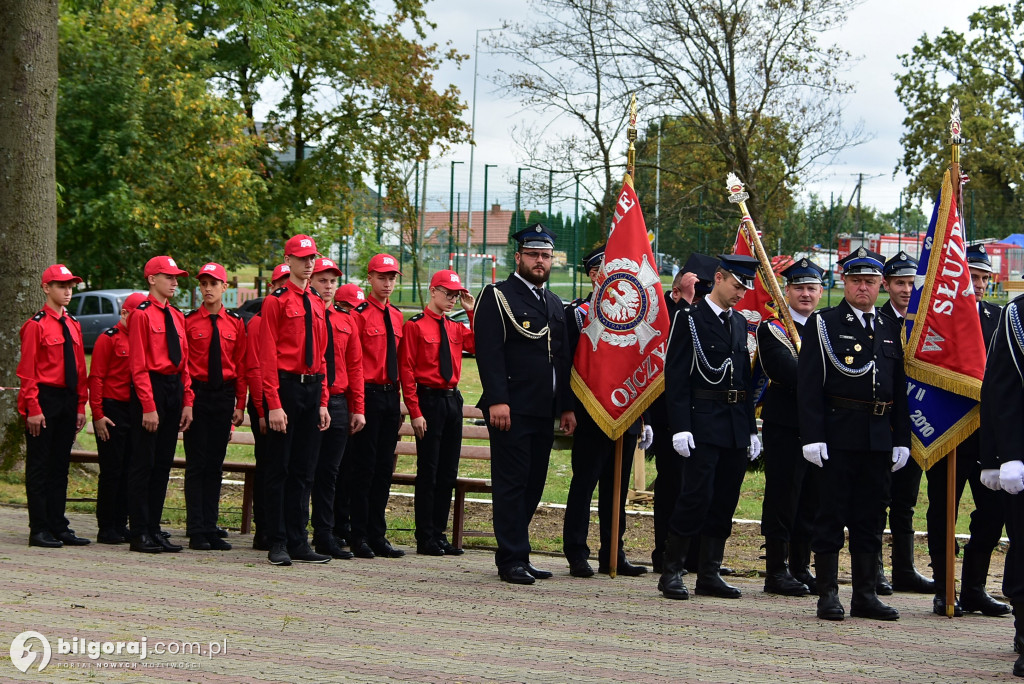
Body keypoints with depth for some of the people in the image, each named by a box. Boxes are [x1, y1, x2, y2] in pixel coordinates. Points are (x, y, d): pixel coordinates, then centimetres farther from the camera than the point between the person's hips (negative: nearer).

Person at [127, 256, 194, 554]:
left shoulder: (177, 316, 15)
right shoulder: (142, 314, -8)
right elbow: (139, 365, -12)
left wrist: (187, 402, 9)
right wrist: (148, 406, -17)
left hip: (174, 390, 8)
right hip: (150, 388, -8)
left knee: (163, 463, 9)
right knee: (144, 463, -4)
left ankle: (154, 529, 14)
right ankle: (140, 534, -2)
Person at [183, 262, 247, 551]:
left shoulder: (236, 324, 7)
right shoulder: (187, 321, 0)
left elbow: (241, 366, 8)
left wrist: (240, 405, 3)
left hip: (224, 397, 3)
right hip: (196, 395, -3)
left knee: (215, 464, 7)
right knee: (196, 464, -2)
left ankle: (211, 530, 12)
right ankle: (196, 532, -1)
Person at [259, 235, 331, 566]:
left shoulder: (317, 304, 14)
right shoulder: (276, 302, -6)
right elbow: (268, 357, -10)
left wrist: (323, 402, 11)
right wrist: (274, 404, -16)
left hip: (312, 389, 6)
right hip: (285, 387, -6)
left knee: (303, 470, 8)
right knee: (279, 469, -1)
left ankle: (298, 542, 13)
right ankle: (278, 544, 3)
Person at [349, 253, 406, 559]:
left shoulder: (397, 316, 14)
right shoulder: (360, 314, -7)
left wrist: (399, 402, 15)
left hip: (391, 396, 7)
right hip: (369, 395, -7)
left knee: (384, 467, 8)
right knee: (364, 467, -4)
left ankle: (378, 535, 13)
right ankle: (359, 537, 1)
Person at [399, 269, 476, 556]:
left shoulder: (456, 328, 14)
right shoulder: (415, 325, -4)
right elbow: (406, 370, -8)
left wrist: (472, 311, 0)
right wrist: (415, 412, -14)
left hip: (453, 400, 7)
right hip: (429, 400, -7)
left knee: (448, 472, 8)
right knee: (428, 471, -4)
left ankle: (439, 534, 15)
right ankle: (425, 539, 0)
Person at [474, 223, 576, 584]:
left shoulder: (554, 303, 20)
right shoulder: (497, 297, -2)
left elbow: (563, 358, 23)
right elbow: (489, 352, -11)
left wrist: (567, 406, 16)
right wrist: (497, 400, -20)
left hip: (545, 412, 7)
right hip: (511, 410, -7)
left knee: (533, 485, 8)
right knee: (512, 483, -6)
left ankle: (513, 554, 15)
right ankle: (513, 559, -4)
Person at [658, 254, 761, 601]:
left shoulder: (740, 324, 16)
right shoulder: (689, 320, -4)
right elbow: (676, 378, -9)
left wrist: (751, 429, 15)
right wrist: (680, 427, -17)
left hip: (736, 426, 7)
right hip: (702, 424, -6)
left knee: (725, 501, 6)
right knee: (697, 497, -11)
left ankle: (709, 575, 12)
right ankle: (671, 572, -3)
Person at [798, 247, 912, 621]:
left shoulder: (890, 329, 14)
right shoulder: (823, 324, 0)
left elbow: (900, 389, 15)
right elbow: (809, 385, -6)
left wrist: (901, 440, 9)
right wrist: (813, 436, -14)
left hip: (880, 438, 5)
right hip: (838, 434, -5)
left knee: (870, 519, 8)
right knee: (831, 516, -1)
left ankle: (866, 594, 14)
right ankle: (828, 594, 4)